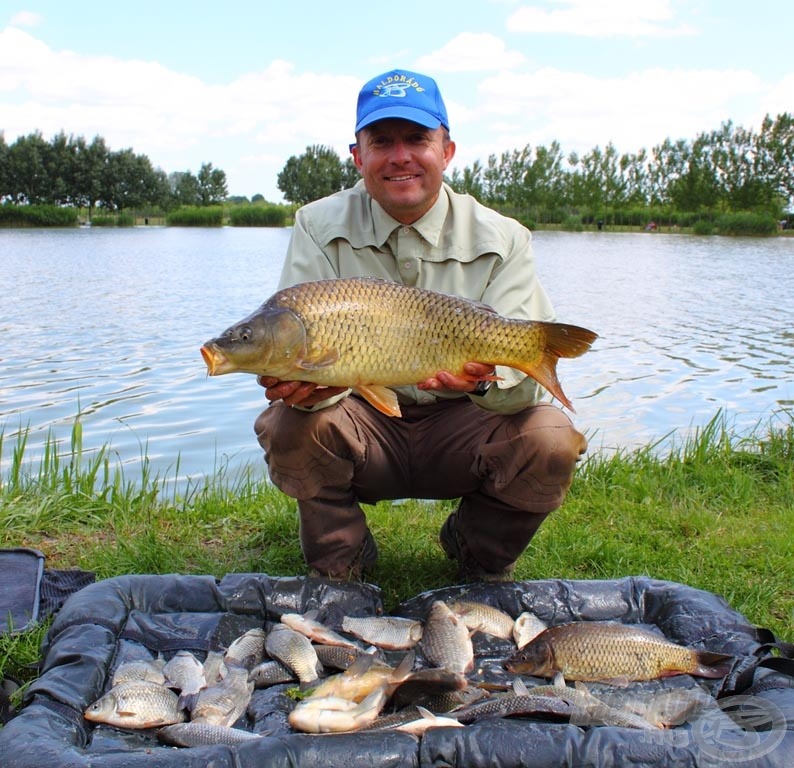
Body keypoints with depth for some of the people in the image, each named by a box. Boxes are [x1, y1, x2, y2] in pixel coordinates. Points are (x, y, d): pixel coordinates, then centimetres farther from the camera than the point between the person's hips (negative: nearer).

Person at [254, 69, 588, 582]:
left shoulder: (502, 240, -7)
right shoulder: (320, 227, -6)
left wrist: (488, 378, -41)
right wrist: (303, 382, -39)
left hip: (459, 429, 1)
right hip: (362, 428, 0)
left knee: (552, 440, -26)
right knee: (289, 425, -29)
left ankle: (481, 558, 8)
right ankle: (339, 561, 2)